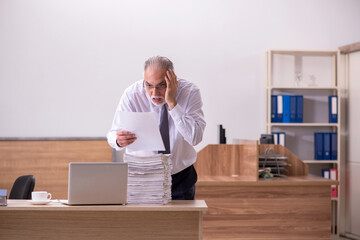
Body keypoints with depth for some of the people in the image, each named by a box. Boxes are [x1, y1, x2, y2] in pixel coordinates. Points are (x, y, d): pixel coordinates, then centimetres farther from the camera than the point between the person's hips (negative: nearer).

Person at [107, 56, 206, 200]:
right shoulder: (132, 95, -11)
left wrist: (172, 102, -28)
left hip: (181, 176, 0)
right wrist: (119, 140, -34)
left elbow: (195, 137, -23)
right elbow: (113, 135, -11)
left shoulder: (190, 92, -13)